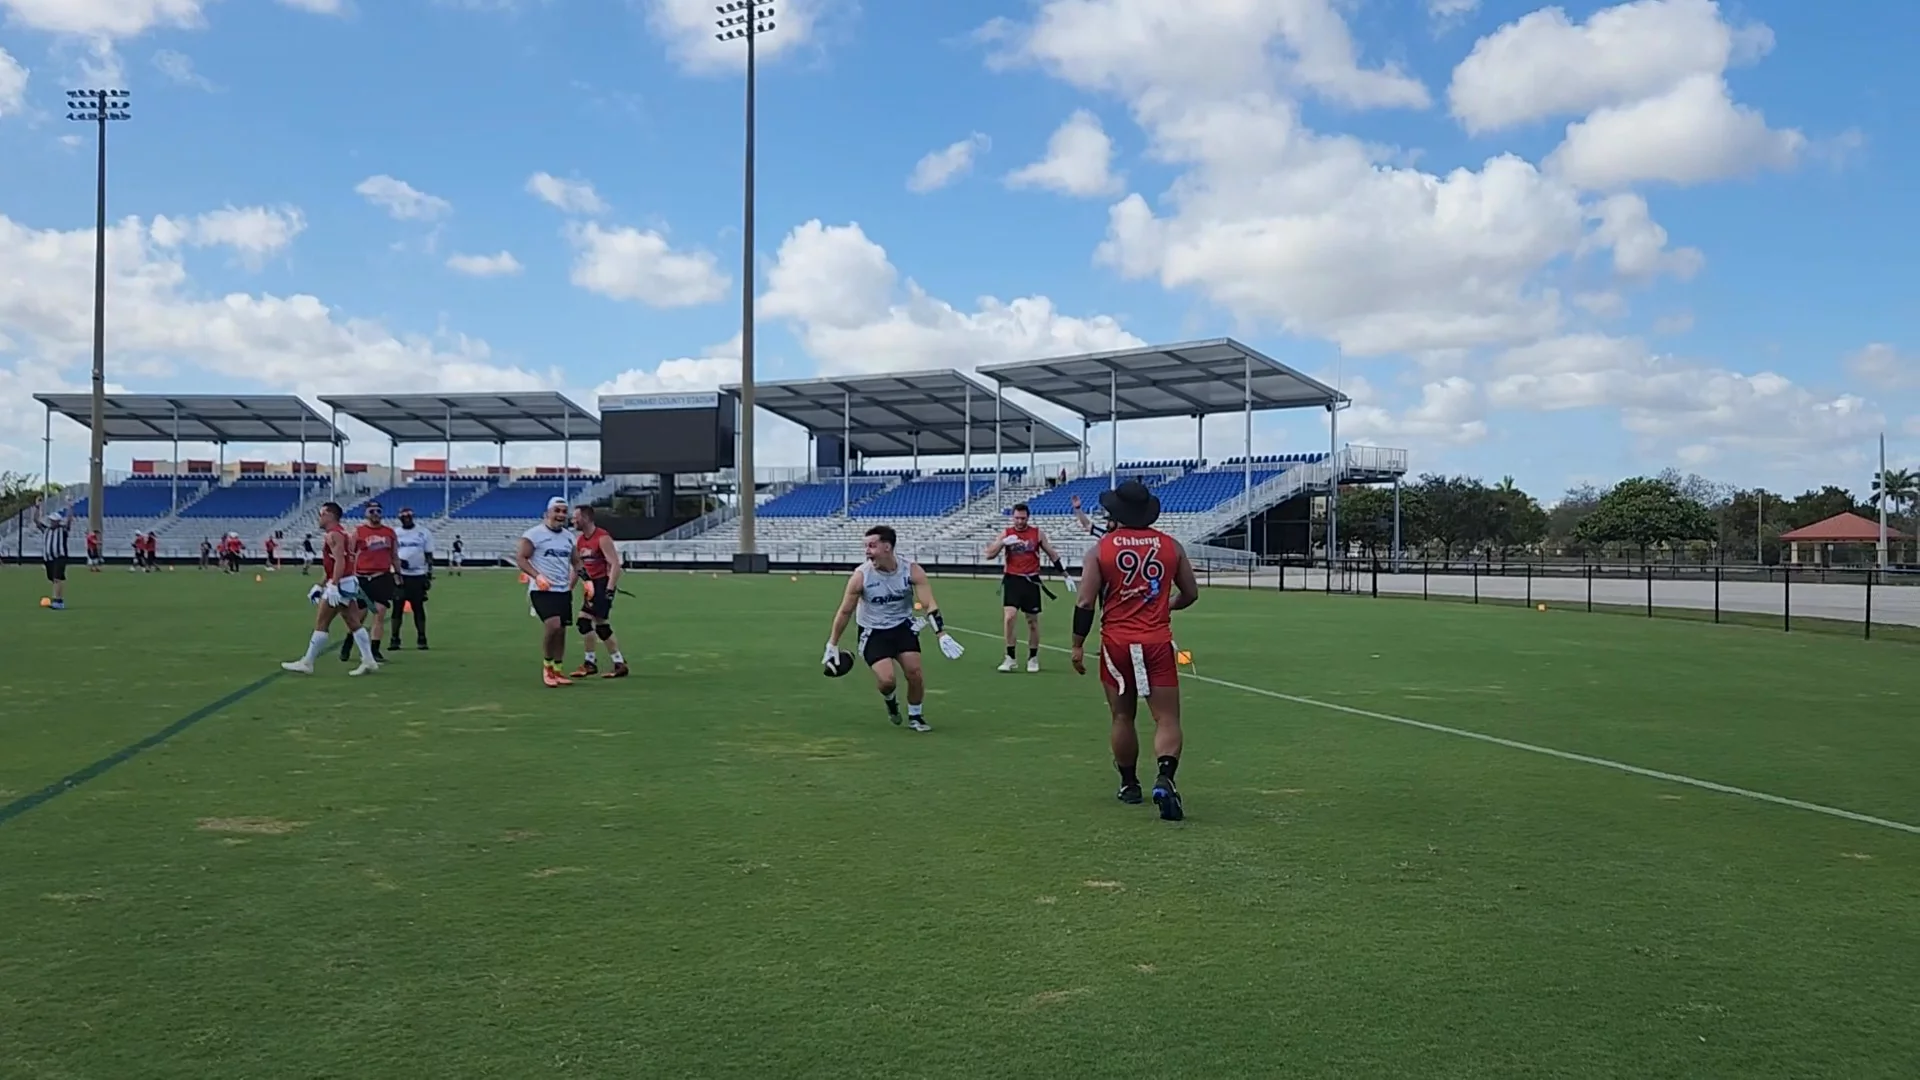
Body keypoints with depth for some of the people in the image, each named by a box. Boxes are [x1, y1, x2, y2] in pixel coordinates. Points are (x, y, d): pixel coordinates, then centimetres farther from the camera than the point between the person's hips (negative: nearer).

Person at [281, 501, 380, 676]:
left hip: (340, 584, -10)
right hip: (347, 583, 10)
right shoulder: (340, 533, 20)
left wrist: (333, 586, -29)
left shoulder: (333, 535, -12)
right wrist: (320, 585, 27)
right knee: (354, 624, 7)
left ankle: (307, 663, 2)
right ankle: (368, 661, 4)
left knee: (321, 624, -3)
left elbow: (339, 562, -24)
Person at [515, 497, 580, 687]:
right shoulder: (534, 534, -7)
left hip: (564, 591, 6)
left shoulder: (569, 536, 13)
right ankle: (547, 665, -1)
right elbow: (520, 558, -10)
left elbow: (576, 561, 24)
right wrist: (537, 576, -23)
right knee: (553, 624, -22)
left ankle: (556, 671, 18)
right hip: (541, 591, -6)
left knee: (561, 630, 6)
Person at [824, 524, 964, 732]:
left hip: (903, 626, 2)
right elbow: (845, 611, -8)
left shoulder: (911, 570, -17)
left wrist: (943, 635, -26)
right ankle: (889, 700, 22)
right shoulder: (861, 576, -19)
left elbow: (930, 604, -16)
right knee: (887, 680, -17)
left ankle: (915, 716, 19)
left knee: (914, 672, -9)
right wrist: (832, 645, -3)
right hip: (873, 632, -2)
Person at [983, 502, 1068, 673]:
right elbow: (989, 555, -4)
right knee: (1009, 616, -16)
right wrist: (1003, 542, -20)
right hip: (1012, 580, -1)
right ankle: (1010, 658, -8)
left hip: (1031, 581, 1)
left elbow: (1052, 555, 11)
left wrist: (1065, 574, 12)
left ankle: (1033, 658, 23)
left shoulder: (1037, 533, 2)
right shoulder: (1006, 533, 1)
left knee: (1033, 621, 8)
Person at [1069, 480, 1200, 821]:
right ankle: (1165, 777, -22)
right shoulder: (1170, 546, 3)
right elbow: (1190, 594, 13)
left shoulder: (1102, 548, -3)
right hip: (1158, 642, 0)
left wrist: (1078, 645, 4)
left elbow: (1084, 603, -5)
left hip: (1117, 643, 0)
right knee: (1167, 719, 0)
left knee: (1122, 718, 15)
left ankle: (1129, 785, 25)